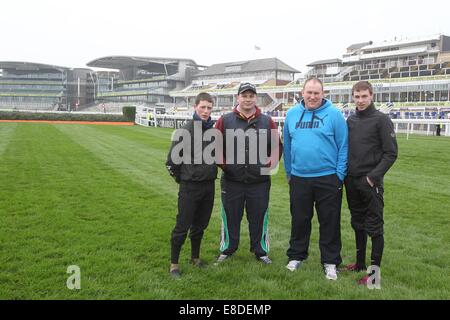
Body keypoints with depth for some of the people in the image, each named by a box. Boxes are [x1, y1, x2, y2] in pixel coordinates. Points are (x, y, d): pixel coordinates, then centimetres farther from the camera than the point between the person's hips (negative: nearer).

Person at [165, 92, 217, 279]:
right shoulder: (186, 130, -12)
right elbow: (172, 160, -8)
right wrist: (180, 177, 0)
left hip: (209, 186, 5)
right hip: (190, 186, -5)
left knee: (200, 225, 16)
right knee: (182, 227, 0)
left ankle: (195, 257, 32)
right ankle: (174, 264, 12)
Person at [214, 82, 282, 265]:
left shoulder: (267, 122, 4)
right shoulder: (225, 121, 0)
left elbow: (277, 146, 10)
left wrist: (269, 164, -2)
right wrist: (223, 164, -4)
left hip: (259, 182, 1)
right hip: (231, 181, 0)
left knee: (259, 218, 10)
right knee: (230, 217, 11)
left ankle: (261, 251, 27)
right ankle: (227, 250, 28)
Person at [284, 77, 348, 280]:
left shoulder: (334, 114, -6)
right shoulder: (292, 114, 5)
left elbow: (343, 146, -5)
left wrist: (340, 174, -9)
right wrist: (289, 172, 13)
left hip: (328, 178, -3)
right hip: (299, 178, 3)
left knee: (330, 222, 8)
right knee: (299, 220, 15)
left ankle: (330, 262, 22)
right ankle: (296, 256, 32)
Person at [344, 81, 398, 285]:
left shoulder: (381, 120, -7)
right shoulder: (350, 120, 11)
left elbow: (391, 153, -11)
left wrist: (373, 176, -18)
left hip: (370, 182, -6)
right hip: (351, 182, 6)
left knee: (374, 227, 0)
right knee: (358, 224, 16)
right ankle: (360, 263, 29)